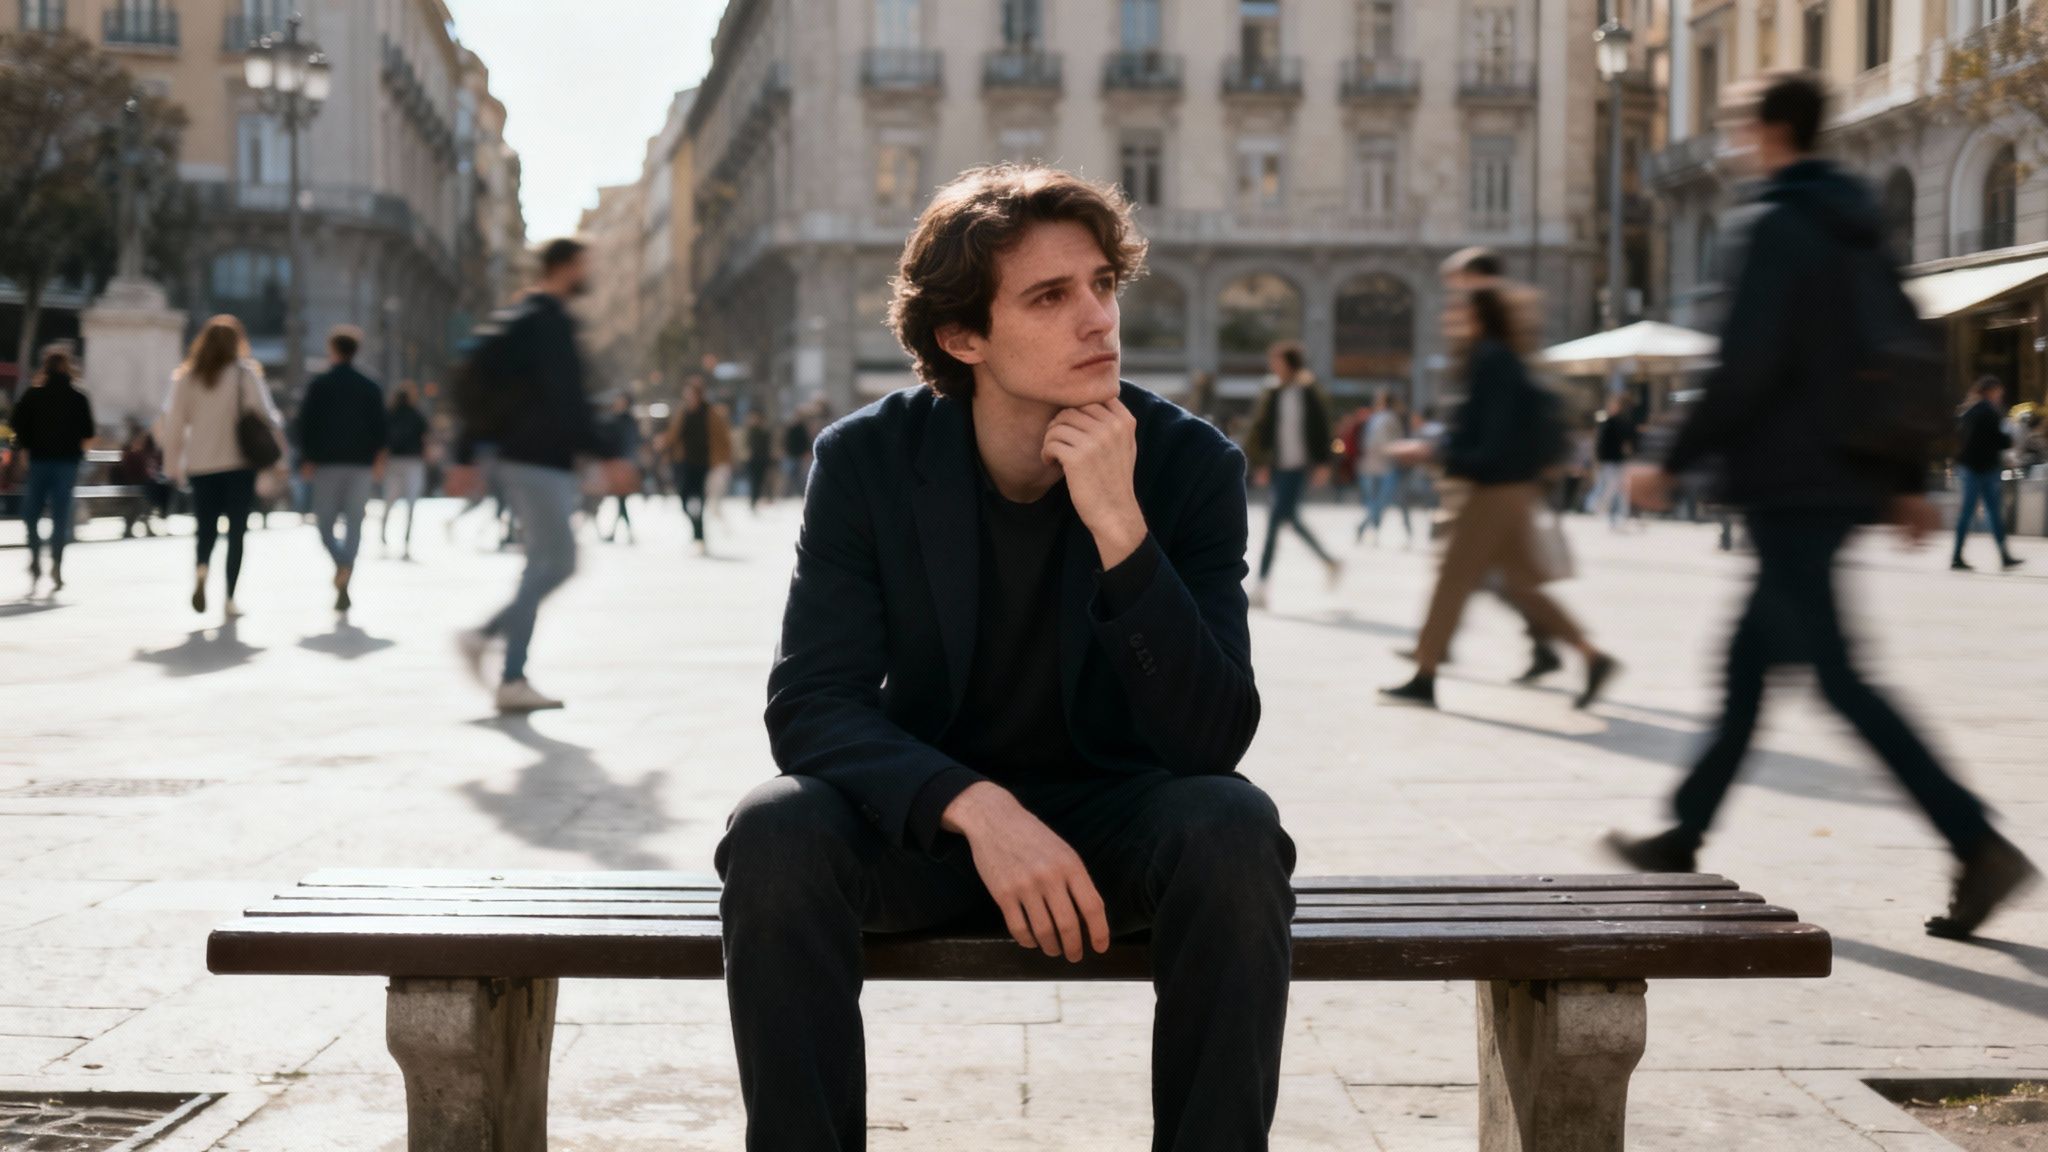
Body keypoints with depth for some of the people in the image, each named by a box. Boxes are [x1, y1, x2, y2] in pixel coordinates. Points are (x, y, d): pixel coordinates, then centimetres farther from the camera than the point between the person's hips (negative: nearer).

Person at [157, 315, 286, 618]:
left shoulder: (185, 378, 5)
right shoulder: (245, 373, -4)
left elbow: (172, 424, 6)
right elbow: (265, 414, -9)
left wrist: (174, 465, 12)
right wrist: (276, 454, 1)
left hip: (200, 467, 3)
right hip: (239, 463, -2)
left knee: (206, 527, 11)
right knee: (237, 530, 5)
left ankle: (201, 569, -20)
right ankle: (229, 598, 0)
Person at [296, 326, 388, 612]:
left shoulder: (318, 385, -1)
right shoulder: (371, 388, 6)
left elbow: (306, 423, -4)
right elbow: (381, 427, 2)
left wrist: (306, 459, 2)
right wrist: (378, 458, 7)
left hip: (327, 462, -2)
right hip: (361, 463, 2)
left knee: (325, 522, 7)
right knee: (354, 523, 5)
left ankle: (341, 564, -21)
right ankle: (345, 580, -4)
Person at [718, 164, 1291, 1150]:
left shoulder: (1191, 466, -12)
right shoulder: (866, 460, -10)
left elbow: (1212, 741, -19)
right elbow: (810, 704, -16)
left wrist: (1119, 527, -32)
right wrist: (976, 807, -34)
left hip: (1115, 824, 0)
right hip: (926, 819, 0)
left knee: (1233, 829, -32)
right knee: (776, 831, -30)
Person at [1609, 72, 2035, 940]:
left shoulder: (1777, 227, -12)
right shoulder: (1859, 228, 15)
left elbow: (1746, 369, -20)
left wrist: (1674, 464, -13)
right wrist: (1906, 479, 18)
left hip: (1788, 485, -9)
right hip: (1848, 484, 9)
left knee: (1839, 680, -8)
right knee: (1747, 662, 15)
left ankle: (1979, 845, -13)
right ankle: (1685, 836, 23)